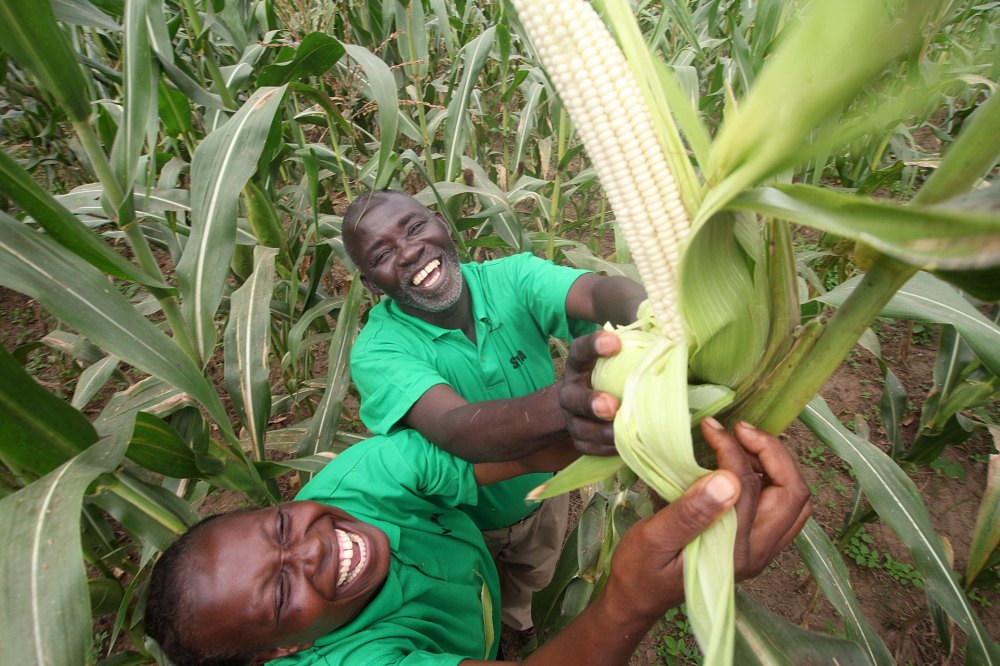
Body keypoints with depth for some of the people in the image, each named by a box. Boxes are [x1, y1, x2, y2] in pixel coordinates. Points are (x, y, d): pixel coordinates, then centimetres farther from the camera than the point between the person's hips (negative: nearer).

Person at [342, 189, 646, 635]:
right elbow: (454, 429, -48)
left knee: (530, 582, 34)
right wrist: (564, 403, -68)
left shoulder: (512, 278, -24)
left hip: (543, 498, 3)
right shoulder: (377, 352, -31)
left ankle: (515, 621, 69)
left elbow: (601, 291, -42)